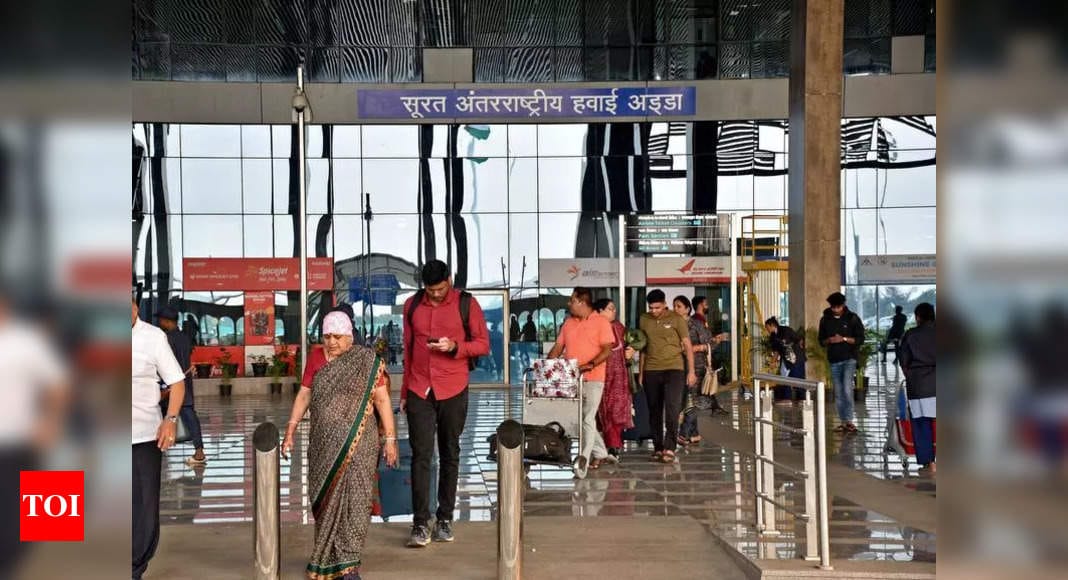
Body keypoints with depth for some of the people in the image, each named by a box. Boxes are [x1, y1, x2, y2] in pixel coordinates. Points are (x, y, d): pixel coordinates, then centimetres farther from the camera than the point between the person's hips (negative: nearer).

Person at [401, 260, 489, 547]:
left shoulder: (466, 304, -2)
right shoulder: (412, 305, 7)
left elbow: (483, 344, 1)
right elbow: (408, 349, 14)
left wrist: (454, 346, -17)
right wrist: (404, 391, 15)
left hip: (453, 391, -1)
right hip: (419, 391, 1)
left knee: (450, 455, 7)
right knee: (421, 456, -4)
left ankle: (445, 519, 15)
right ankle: (421, 524, -5)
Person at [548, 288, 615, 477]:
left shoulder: (601, 323, -3)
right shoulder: (568, 323, 15)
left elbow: (607, 350, -10)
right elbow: (558, 346, 16)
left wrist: (589, 365, -23)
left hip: (593, 379, -6)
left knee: (587, 419, -12)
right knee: (579, 419, 12)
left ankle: (583, 460, -17)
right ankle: (600, 453, 28)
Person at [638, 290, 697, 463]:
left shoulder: (676, 319, -2)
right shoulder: (644, 320, 8)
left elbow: (687, 345, 0)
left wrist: (691, 371, -5)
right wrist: (641, 372, 14)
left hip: (673, 369, -4)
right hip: (651, 371, 4)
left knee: (672, 408, -15)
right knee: (654, 411, 7)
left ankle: (669, 448, -15)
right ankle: (658, 448, 15)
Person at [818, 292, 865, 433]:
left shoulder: (852, 318, -4)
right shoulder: (825, 320, 5)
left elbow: (860, 338, -4)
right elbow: (821, 341, 11)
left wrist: (844, 339, -18)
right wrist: (829, 340, -11)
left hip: (849, 359, -4)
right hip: (834, 360, 4)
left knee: (847, 389, -17)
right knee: (838, 393, 7)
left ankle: (849, 420, -10)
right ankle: (843, 422, 14)